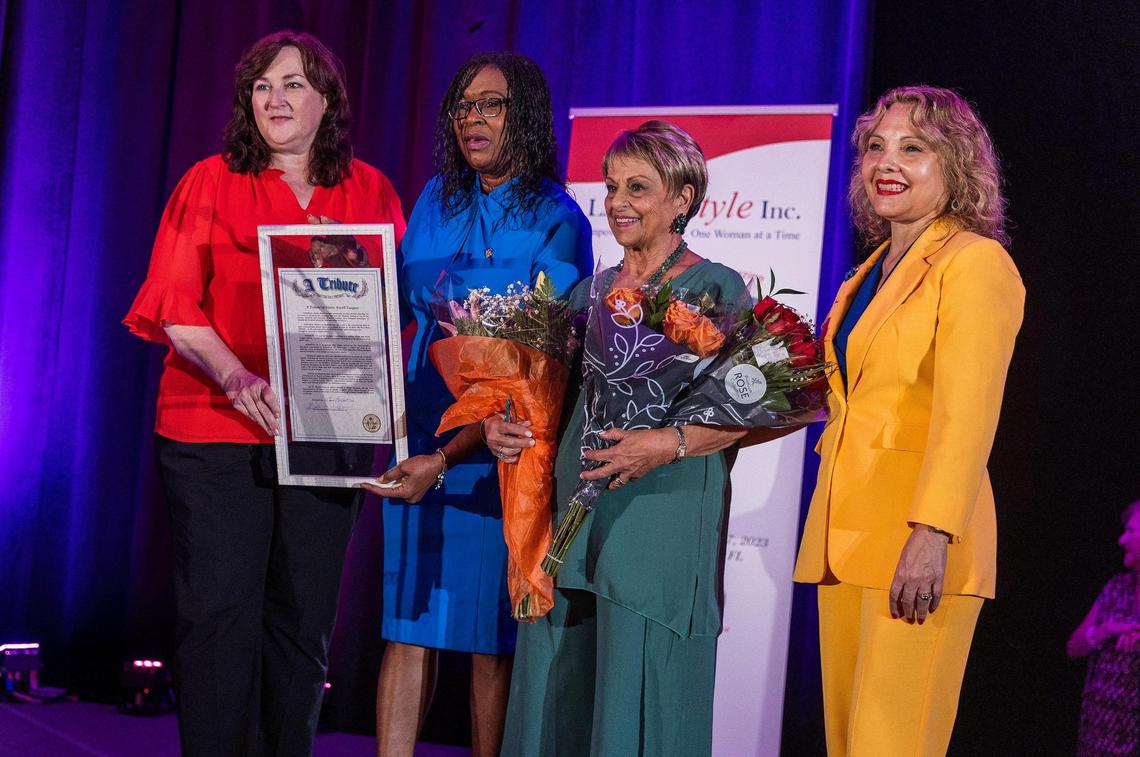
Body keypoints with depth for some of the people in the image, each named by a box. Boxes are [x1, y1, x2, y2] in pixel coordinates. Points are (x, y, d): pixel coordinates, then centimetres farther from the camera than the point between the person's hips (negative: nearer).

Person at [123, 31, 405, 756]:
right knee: (220, 614, -4)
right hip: (217, 426, -2)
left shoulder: (370, 192, 10)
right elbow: (175, 306, -2)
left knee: (303, 617, 7)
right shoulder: (212, 181, 4)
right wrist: (236, 378, -18)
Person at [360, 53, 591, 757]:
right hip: (421, 435, 5)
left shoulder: (557, 222, -8)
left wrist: (446, 458, -21)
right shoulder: (438, 200, 10)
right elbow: (400, 311, 20)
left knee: (492, 633, 2)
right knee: (408, 625, 2)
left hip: (501, 451, -4)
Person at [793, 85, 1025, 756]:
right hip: (845, 534, 8)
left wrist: (931, 537, -25)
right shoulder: (870, 273, 20)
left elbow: (967, 416, -16)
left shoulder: (975, 262, -6)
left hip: (914, 545, -8)